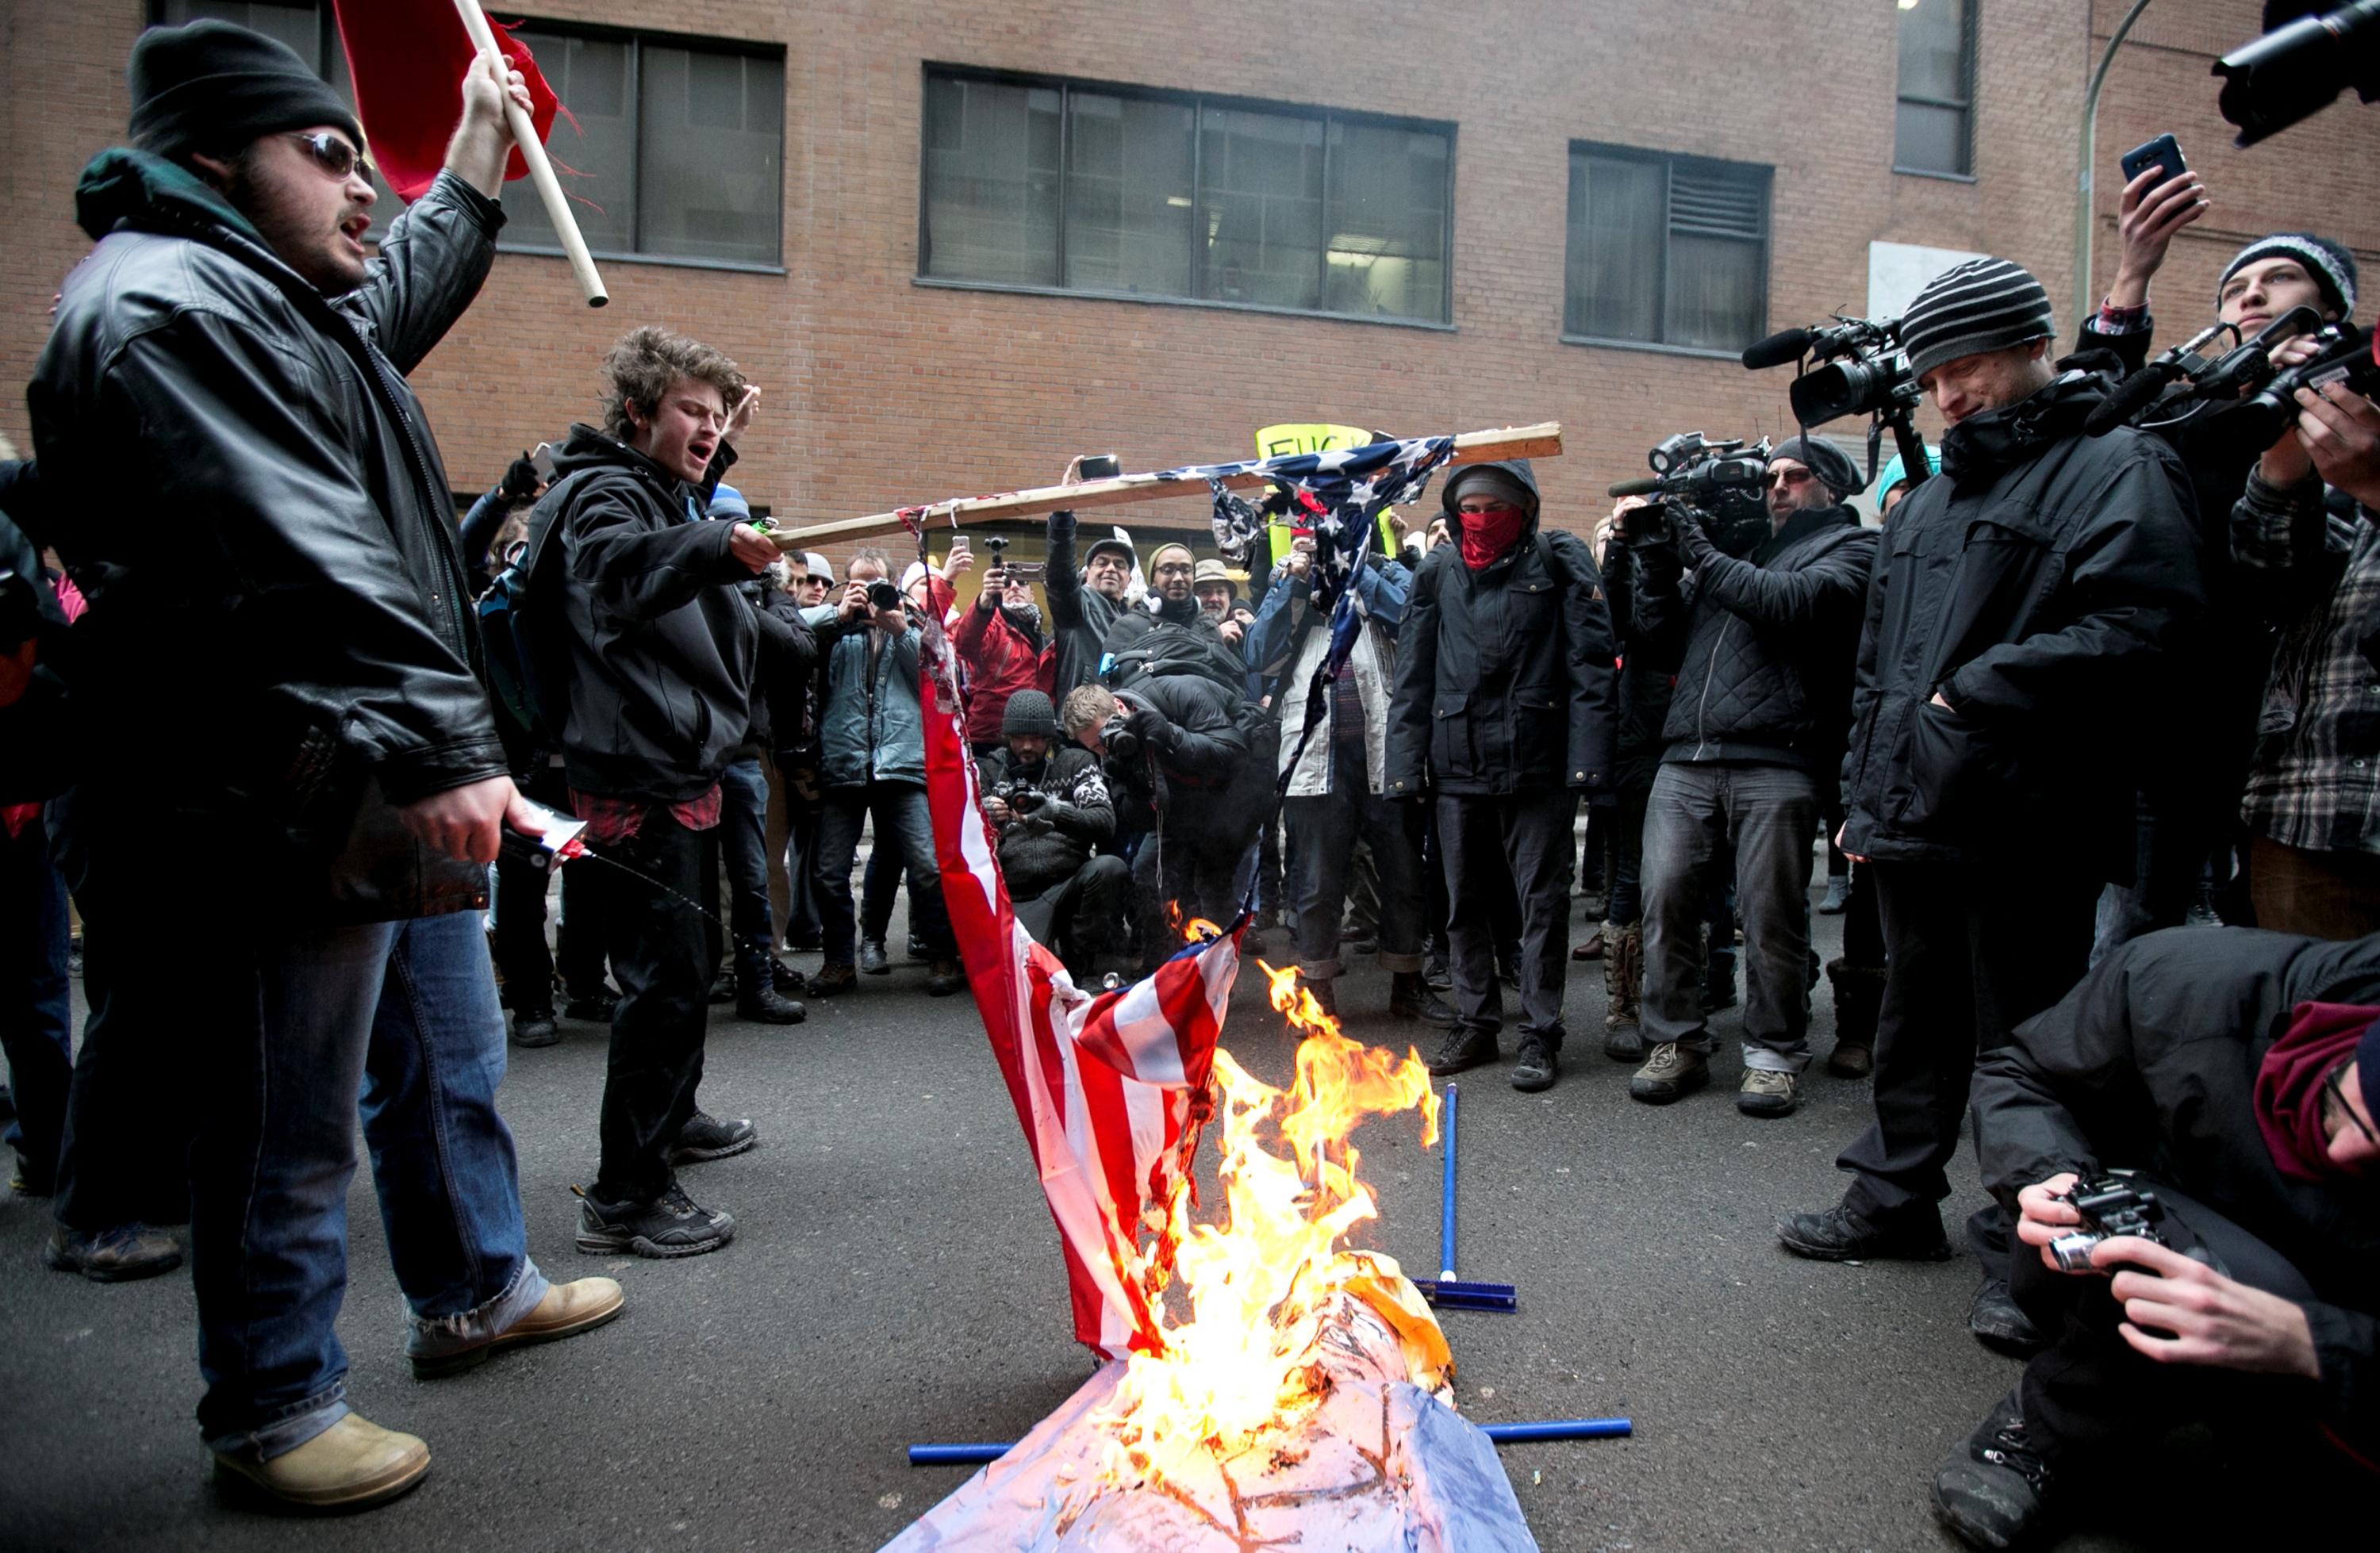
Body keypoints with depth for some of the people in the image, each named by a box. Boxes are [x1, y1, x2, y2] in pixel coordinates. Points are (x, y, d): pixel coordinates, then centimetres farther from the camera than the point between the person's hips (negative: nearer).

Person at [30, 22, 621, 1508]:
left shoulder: (284, 306, 21)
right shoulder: (166, 306, -14)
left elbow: (409, 289, 44)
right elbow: (303, 561, -27)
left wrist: (479, 153, 47)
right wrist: (439, 744, -32)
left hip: (393, 795, 11)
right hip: (289, 812, -11)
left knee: (451, 1058, 21)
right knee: (291, 1130, 2)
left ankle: (477, 1288, 39)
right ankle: (273, 1412, 19)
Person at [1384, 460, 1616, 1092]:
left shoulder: (1560, 561, 1)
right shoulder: (1437, 572, 10)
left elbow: (1590, 661, -6)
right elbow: (1412, 677, 9)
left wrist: (1587, 758, -15)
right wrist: (1405, 765, 2)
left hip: (1537, 764, -4)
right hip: (1457, 763, 4)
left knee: (1542, 900, 2)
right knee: (1464, 902, 12)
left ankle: (1541, 1034, 13)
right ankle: (1476, 1024, 25)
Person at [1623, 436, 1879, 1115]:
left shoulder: (1849, 545, 11)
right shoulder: (1738, 541, 26)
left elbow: (1793, 602, -10)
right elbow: (1659, 626, 22)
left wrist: (1702, 555, -2)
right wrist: (1658, 557, 8)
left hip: (1775, 759, -4)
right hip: (1687, 757, 5)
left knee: (1771, 914, -1)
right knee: (1666, 897, 0)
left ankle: (1774, 1054, 14)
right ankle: (1678, 1043, 12)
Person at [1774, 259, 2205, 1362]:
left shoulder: (2115, 468, -5)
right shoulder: (1935, 493, 20)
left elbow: (2134, 631, -20)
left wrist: (1983, 691, -18)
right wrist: (1865, 794, 18)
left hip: (2025, 827, -8)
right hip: (1916, 817, 8)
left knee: (2018, 1040, 2)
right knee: (1917, 1019, 18)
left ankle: (2022, 1248, 17)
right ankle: (1895, 1197, 32)